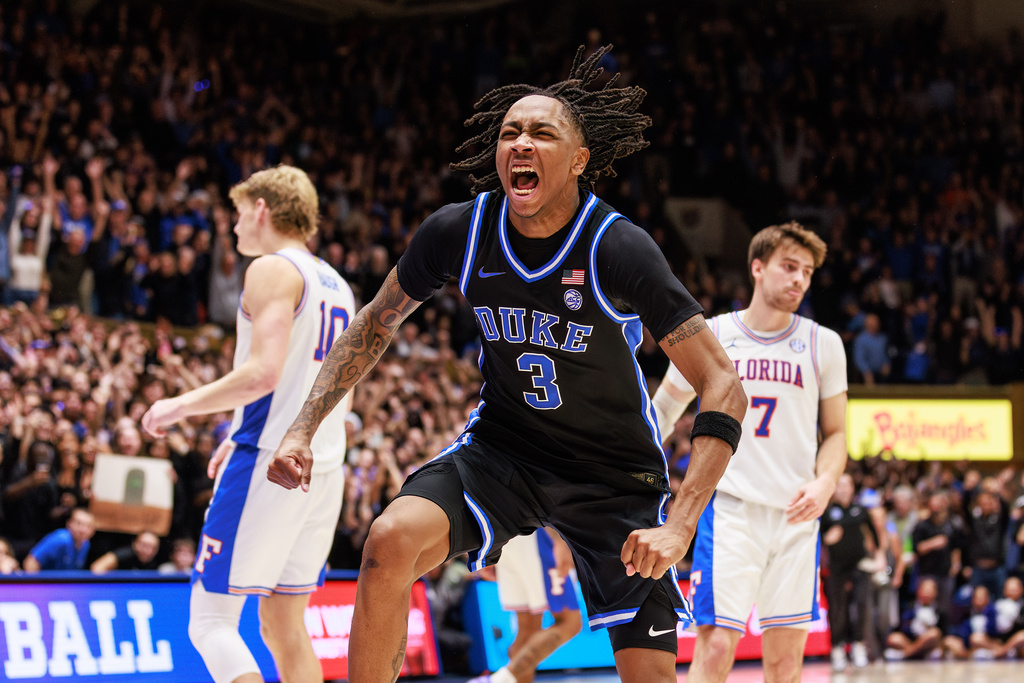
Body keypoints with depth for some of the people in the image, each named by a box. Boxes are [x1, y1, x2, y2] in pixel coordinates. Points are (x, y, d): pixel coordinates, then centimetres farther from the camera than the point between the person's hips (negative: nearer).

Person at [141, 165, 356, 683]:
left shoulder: (274, 270, -7)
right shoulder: (337, 285, 20)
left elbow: (264, 372, -19)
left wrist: (182, 406, -7)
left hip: (267, 465, -9)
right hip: (324, 465, 9)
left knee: (211, 621, -6)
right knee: (285, 627, 13)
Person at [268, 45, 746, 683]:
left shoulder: (618, 249, -24)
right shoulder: (459, 231, -12)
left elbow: (724, 387, -23)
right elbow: (378, 321, 8)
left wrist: (680, 526, -32)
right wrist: (304, 427, -1)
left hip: (615, 473, -2)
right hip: (501, 446, 2)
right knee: (391, 541, -26)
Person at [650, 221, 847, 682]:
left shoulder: (823, 344, 6)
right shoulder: (708, 336, 2)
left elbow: (836, 432, 10)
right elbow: (663, 410, 15)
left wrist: (825, 481, -9)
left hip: (795, 513, 3)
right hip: (729, 507, -2)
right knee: (715, 646, -12)